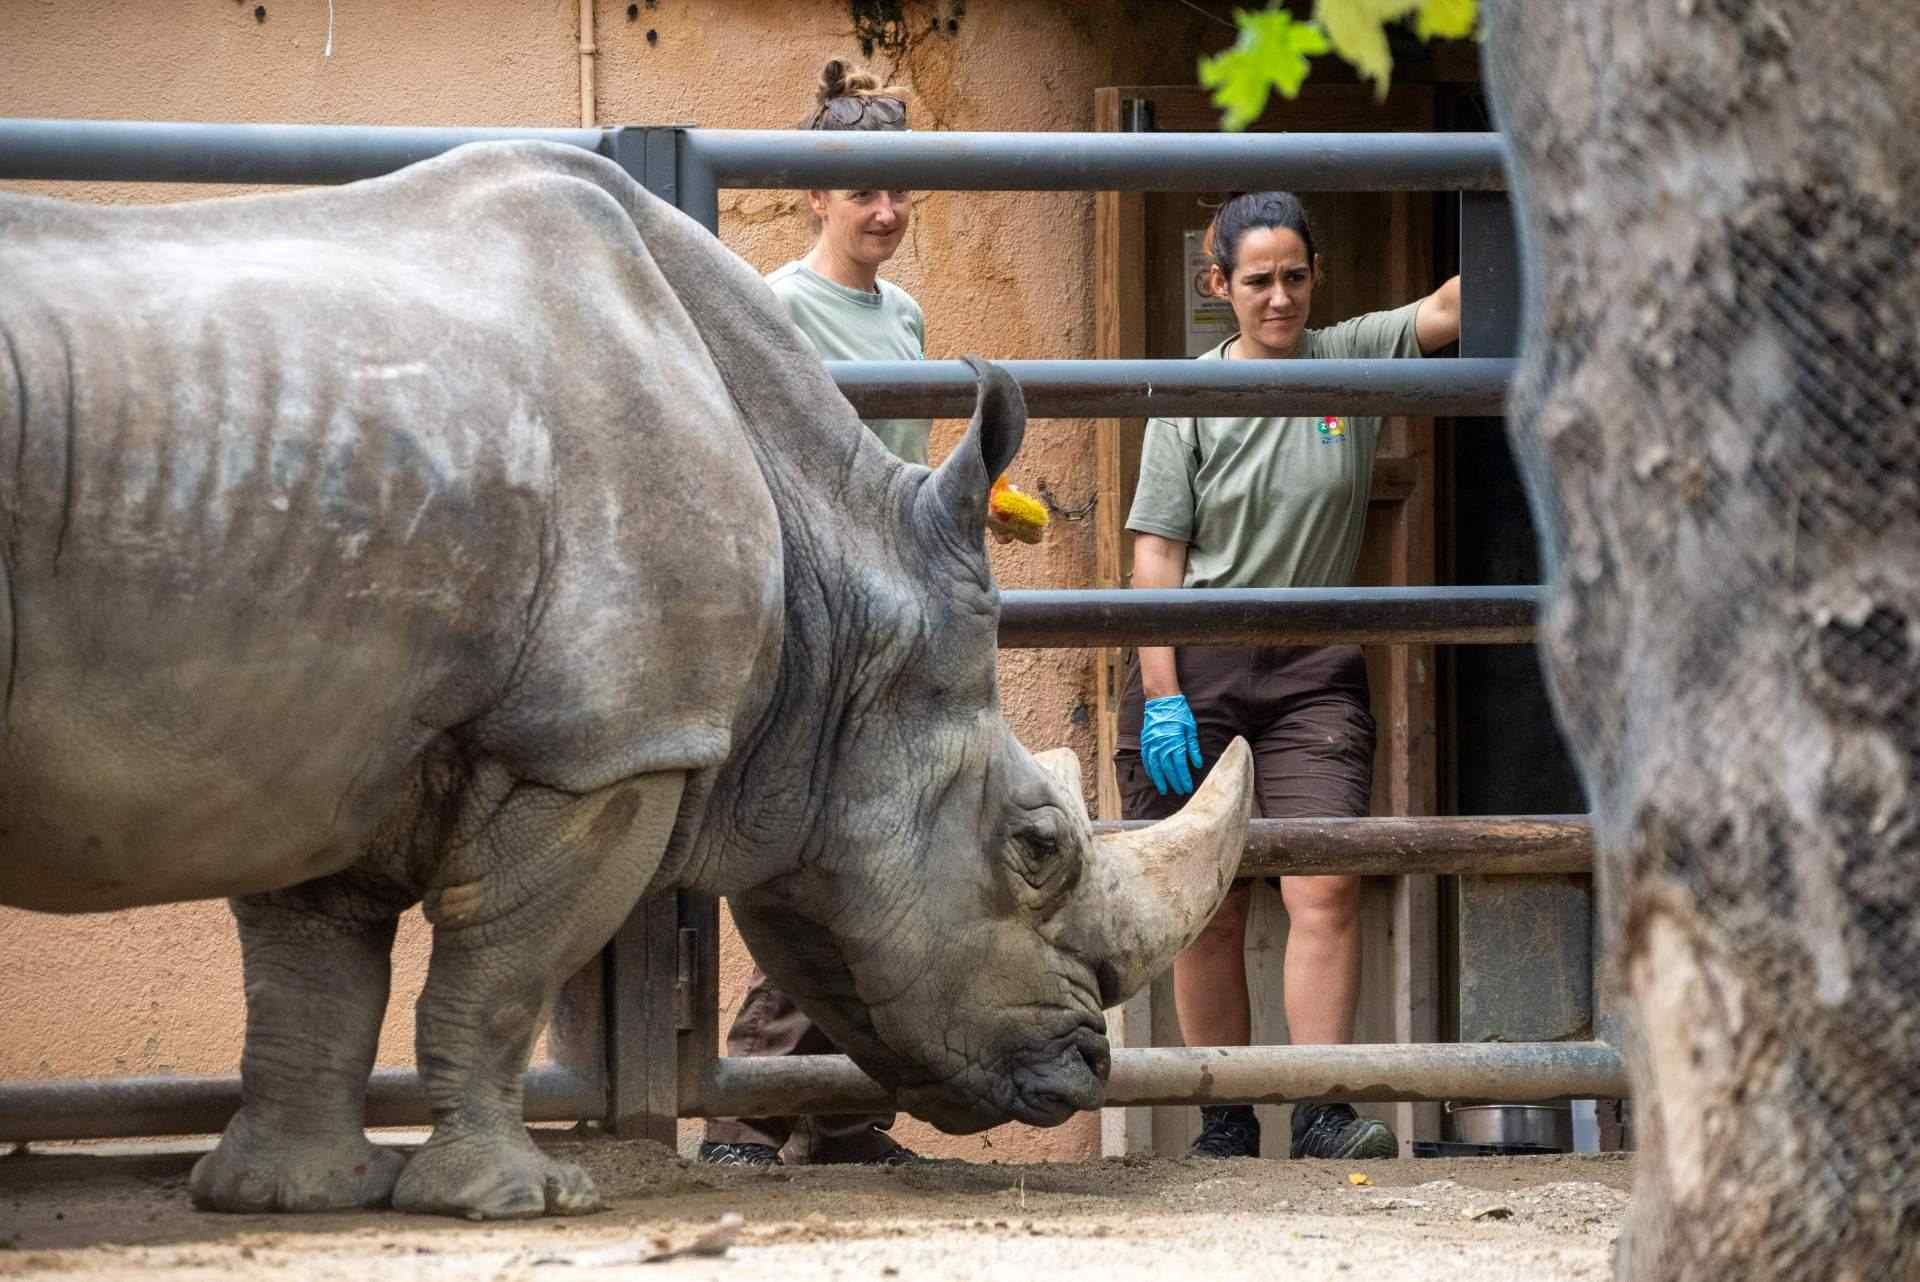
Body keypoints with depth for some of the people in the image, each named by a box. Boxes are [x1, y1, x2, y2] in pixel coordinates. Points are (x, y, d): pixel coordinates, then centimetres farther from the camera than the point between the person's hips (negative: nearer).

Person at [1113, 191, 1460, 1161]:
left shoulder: (1354, 359, 7)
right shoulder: (1189, 397, 2)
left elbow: (1451, 308, -5)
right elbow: (1157, 553, -1)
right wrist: (1162, 693, -8)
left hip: (1313, 669, 1)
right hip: (1197, 663, -1)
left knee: (1325, 892, -13)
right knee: (1209, 909, 2)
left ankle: (1321, 1115, -15)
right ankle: (1224, 1123, 10)